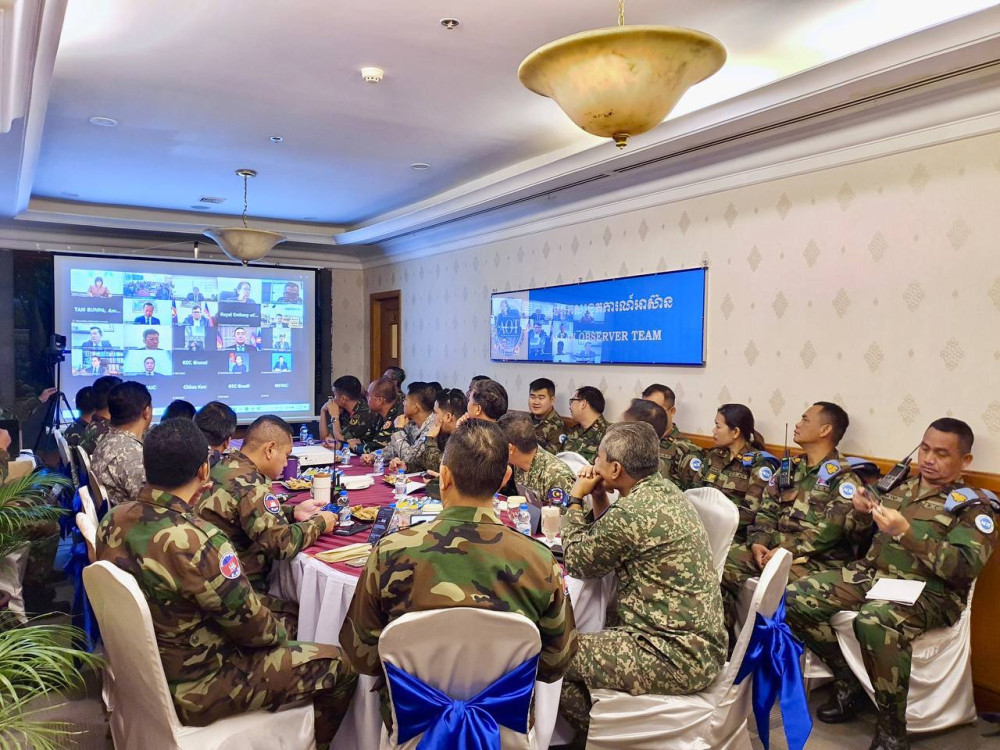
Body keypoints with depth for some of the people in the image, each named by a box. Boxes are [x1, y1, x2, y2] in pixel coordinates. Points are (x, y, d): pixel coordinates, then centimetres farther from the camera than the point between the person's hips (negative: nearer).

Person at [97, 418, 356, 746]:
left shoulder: (113, 520, -9)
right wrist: (280, 634, -1)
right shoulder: (197, 542, -33)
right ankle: (314, 743, 28)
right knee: (339, 665, 1)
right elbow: (252, 625, -21)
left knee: (279, 616, 25)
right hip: (192, 689, -8)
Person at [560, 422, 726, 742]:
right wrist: (598, 499, 6)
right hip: (696, 640, 10)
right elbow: (604, 545, 16)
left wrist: (576, 500, 1)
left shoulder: (630, 512, -24)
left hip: (679, 656, -10)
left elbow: (576, 561, -7)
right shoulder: (664, 489, 5)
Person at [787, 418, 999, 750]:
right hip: (871, 574, 6)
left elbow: (965, 568, -14)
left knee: (875, 622, -38)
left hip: (929, 591, -6)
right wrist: (861, 512, -3)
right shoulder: (900, 486, 15)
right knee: (797, 597, -13)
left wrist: (907, 533, -23)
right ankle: (847, 680, 5)